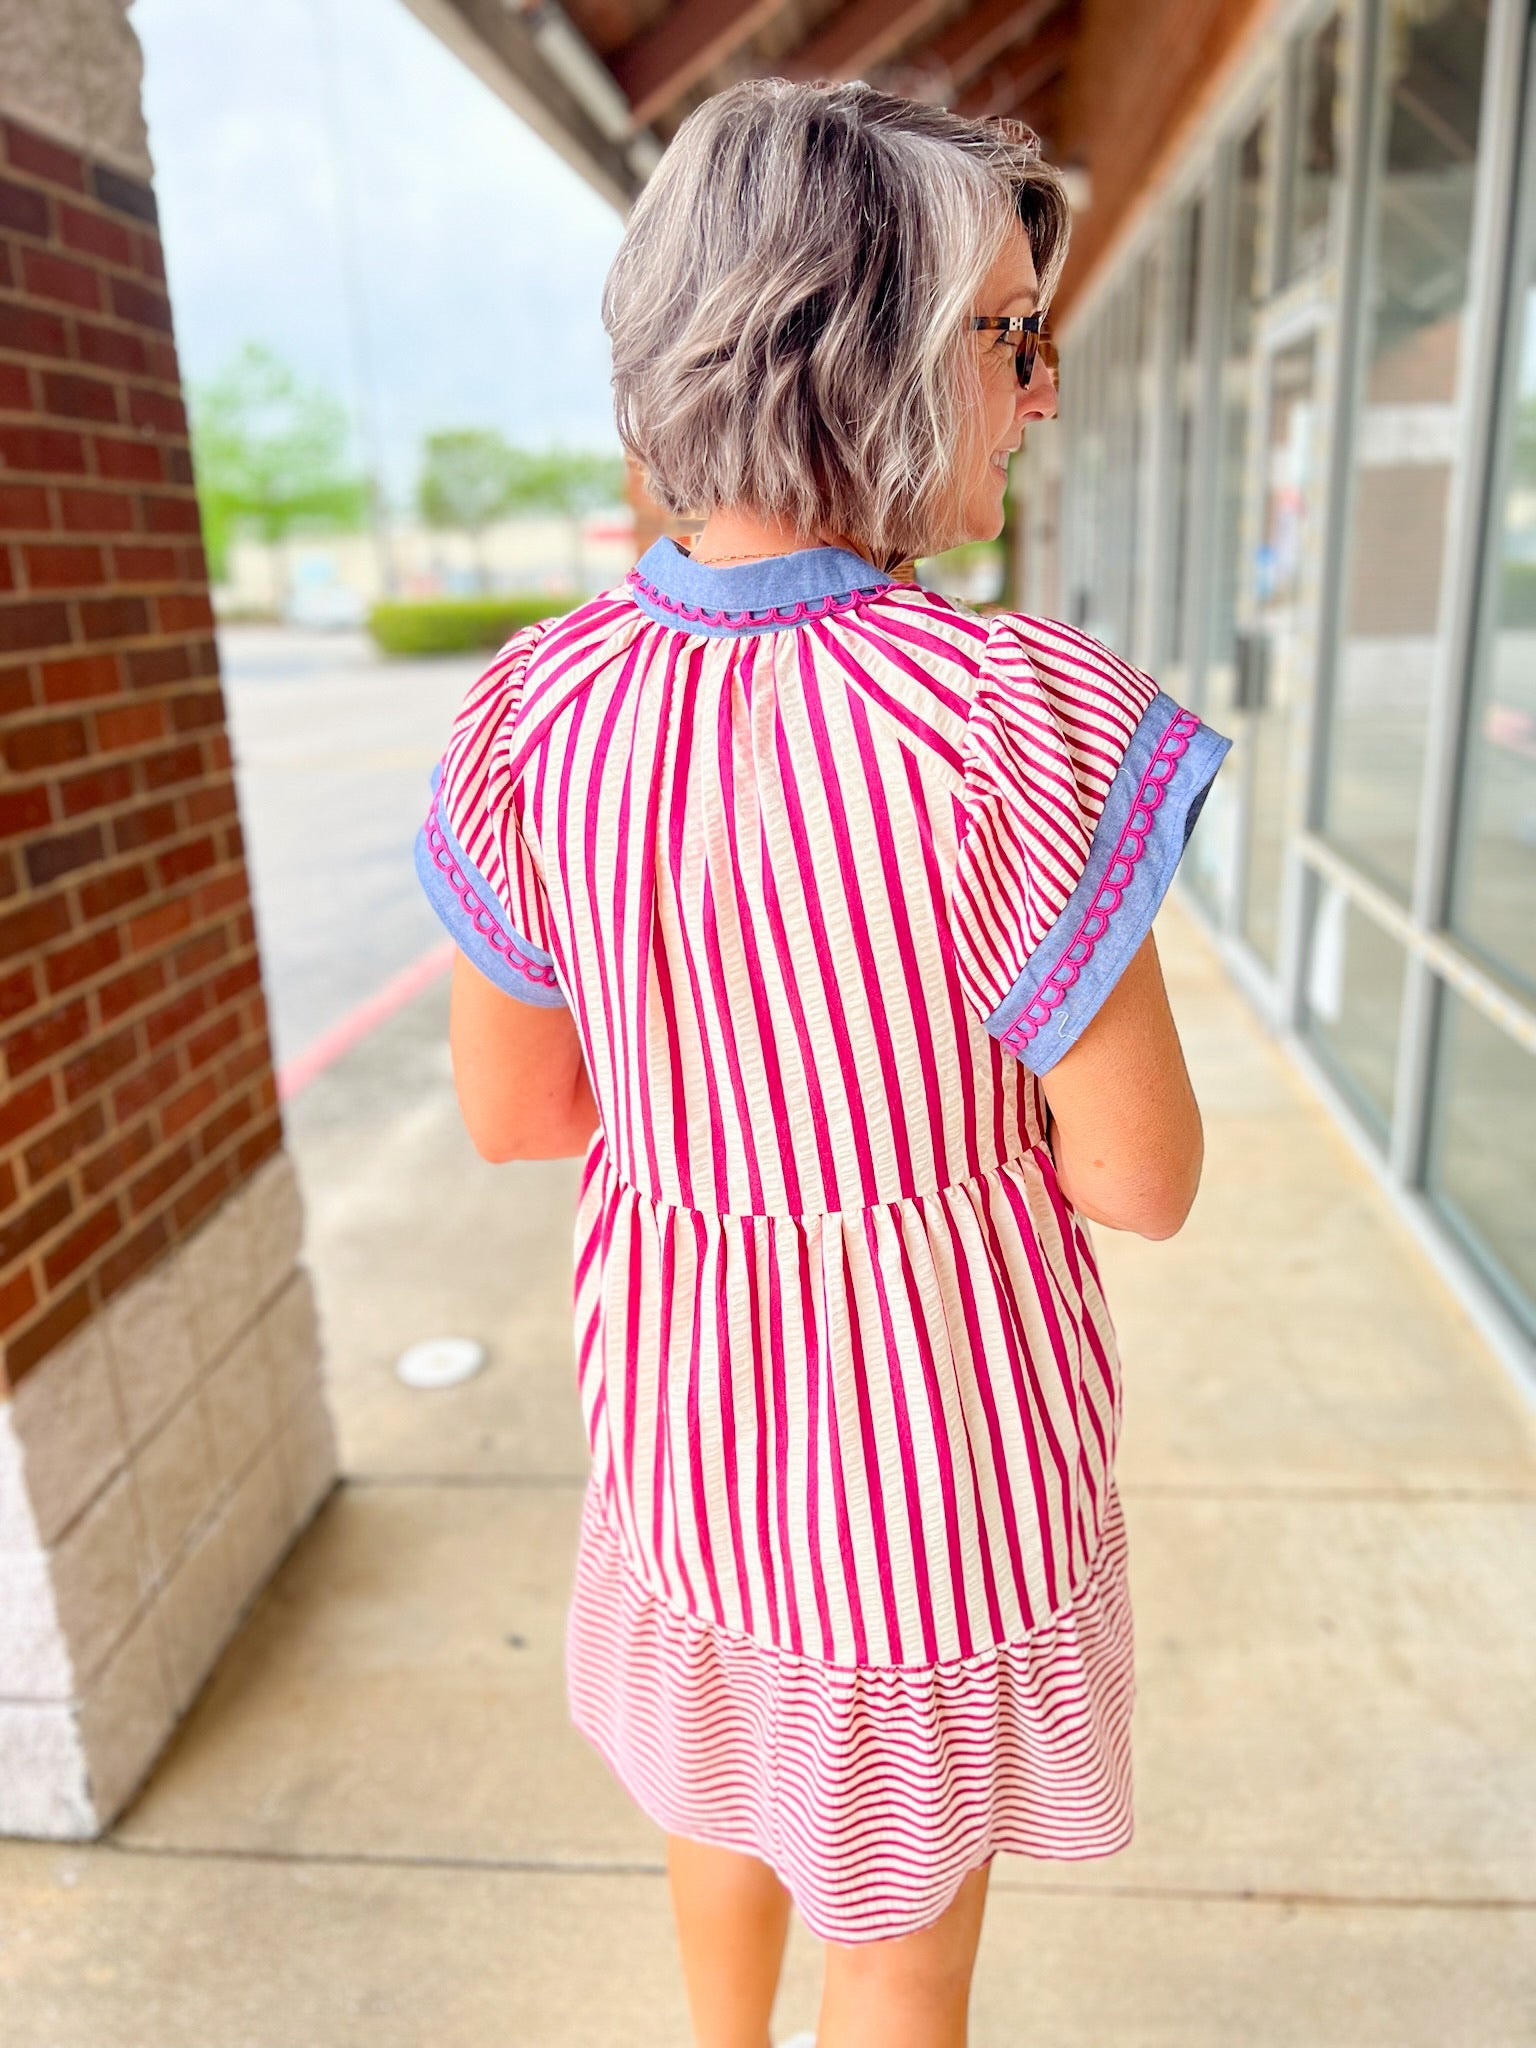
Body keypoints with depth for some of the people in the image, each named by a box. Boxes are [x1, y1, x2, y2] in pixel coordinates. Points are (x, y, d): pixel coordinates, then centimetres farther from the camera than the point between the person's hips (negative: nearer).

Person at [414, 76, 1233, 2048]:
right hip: (940, 1409, -4)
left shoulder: (536, 706, -14)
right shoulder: (1013, 721, -29)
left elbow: (504, 1109, -5)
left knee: (727, 1766, 35)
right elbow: (1144, 1175, -19)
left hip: (682, 1377, 5)